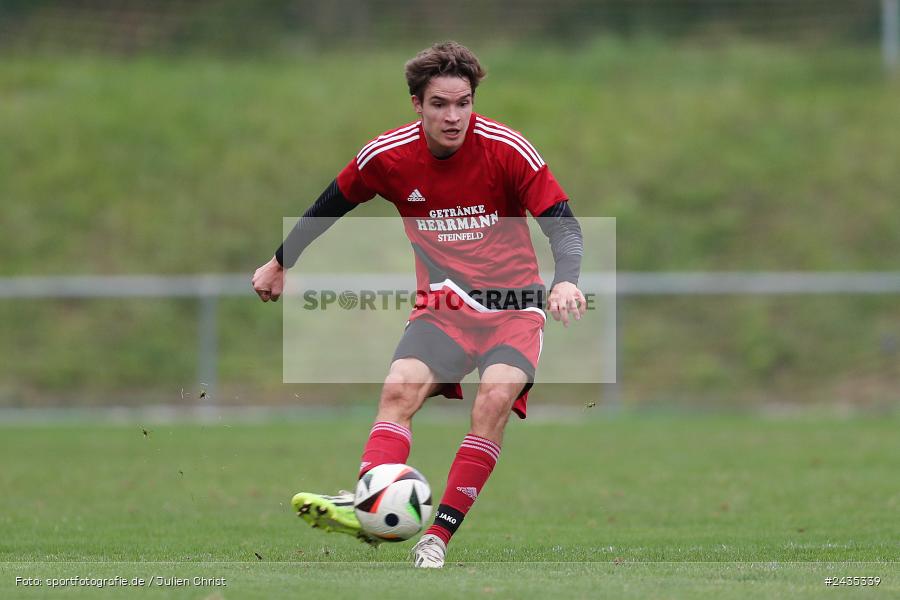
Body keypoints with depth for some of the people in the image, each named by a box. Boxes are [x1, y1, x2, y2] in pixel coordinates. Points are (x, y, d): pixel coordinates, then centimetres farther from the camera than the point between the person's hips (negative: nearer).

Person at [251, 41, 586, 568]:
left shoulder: (507, 149, -13)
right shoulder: (387, 156, -5)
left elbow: (564, 224, -14)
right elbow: (330, 205, 14)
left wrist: (565, 281, -34)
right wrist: (280, 264, 24)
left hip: (514, 307, -2)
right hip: (443, 306, 2)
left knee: (496, 395, -28)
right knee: (400, 388, -25)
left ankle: (440, 535, -28)